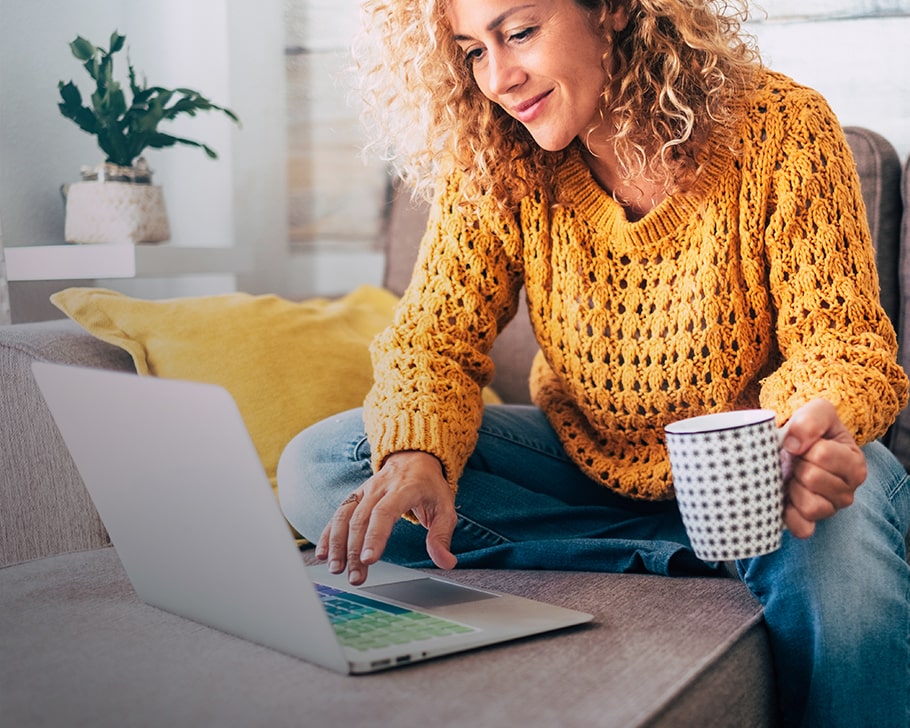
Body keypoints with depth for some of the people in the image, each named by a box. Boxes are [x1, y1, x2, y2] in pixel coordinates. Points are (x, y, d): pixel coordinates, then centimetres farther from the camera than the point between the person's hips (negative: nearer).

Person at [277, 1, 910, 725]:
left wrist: (818, 425, -40)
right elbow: (435, 336, -11)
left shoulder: (782, 128, -16)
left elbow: (837, 338, -15)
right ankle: (685, 564, -18)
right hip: (584, 459, 4)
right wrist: (415, 457, -33)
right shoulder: (493, 163, -9)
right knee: (317, 468, -17)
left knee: (847, 532, -41)